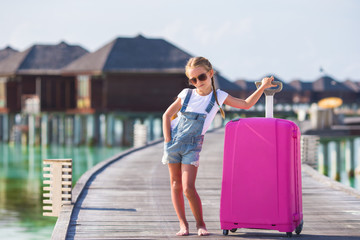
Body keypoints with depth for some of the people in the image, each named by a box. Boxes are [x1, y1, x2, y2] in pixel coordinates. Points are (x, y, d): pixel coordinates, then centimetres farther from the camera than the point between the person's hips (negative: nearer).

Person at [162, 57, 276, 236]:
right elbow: (167, 115, 6)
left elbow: (246, 104, 4)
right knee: (176, 185, 4)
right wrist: (168, 140, -1)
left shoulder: (218, 97, -1)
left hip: (192, 147, -2)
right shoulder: (186, 95, 0)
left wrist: (262, 87, -3)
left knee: (188, 188, -13)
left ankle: (200, 224, 2)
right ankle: (183, 224, 12)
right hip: (173, 142, 2)